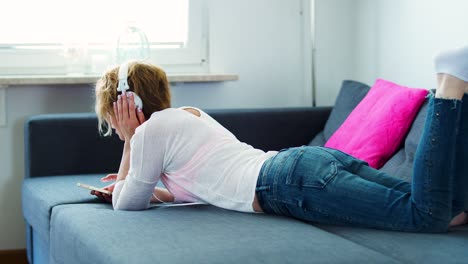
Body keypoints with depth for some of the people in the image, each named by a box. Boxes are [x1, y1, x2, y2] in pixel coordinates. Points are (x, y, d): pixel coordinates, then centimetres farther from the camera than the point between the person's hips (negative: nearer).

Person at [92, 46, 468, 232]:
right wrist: (148, 187, 43)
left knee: (429, 216, -21)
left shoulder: (151, 131, 5)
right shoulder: (189, 114, 32)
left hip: (294, 182, -9)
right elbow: (203, 187, 43)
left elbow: (129, 204, 14)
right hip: (317, 158, 9)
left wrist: (129, 142, 19)